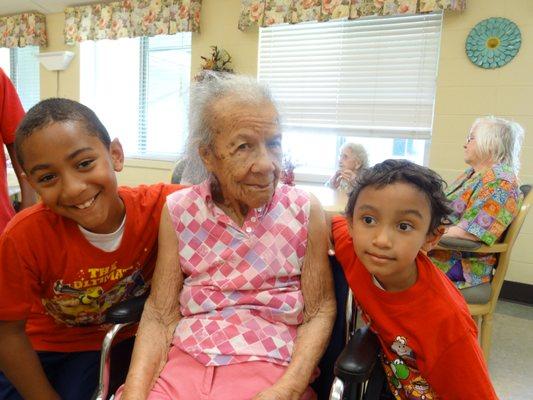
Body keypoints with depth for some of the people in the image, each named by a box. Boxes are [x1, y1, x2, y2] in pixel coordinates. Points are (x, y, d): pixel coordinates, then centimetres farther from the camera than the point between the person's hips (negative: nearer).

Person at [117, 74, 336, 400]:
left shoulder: (305, 211, -4)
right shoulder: (180, 211, 0)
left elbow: (320, 311, -2)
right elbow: (160, 315, 0)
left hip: (271, 365, 0)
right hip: (184, 361, 1)